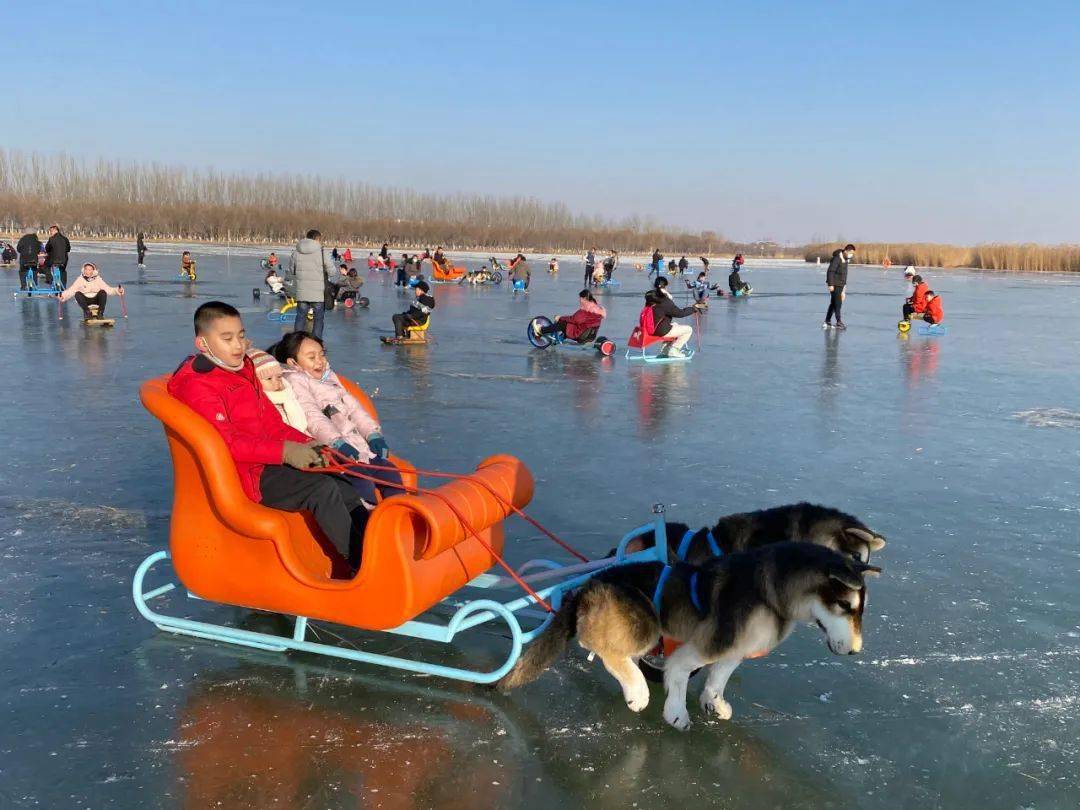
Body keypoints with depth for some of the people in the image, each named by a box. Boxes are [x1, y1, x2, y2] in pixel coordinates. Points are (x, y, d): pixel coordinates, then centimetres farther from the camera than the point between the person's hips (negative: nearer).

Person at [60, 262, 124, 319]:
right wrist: (63, 295, -22)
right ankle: (87, 312, -33)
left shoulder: (98, 279, 3)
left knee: (102, 292, -28)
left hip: (96, 300, 0)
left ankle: (100, 312, -29)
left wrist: (117, 290, -24)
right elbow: (71, 290, -4)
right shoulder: (80, 280, 3)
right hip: (85, 300, 0)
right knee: (77, 294, -28)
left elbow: (108, 289, -6)